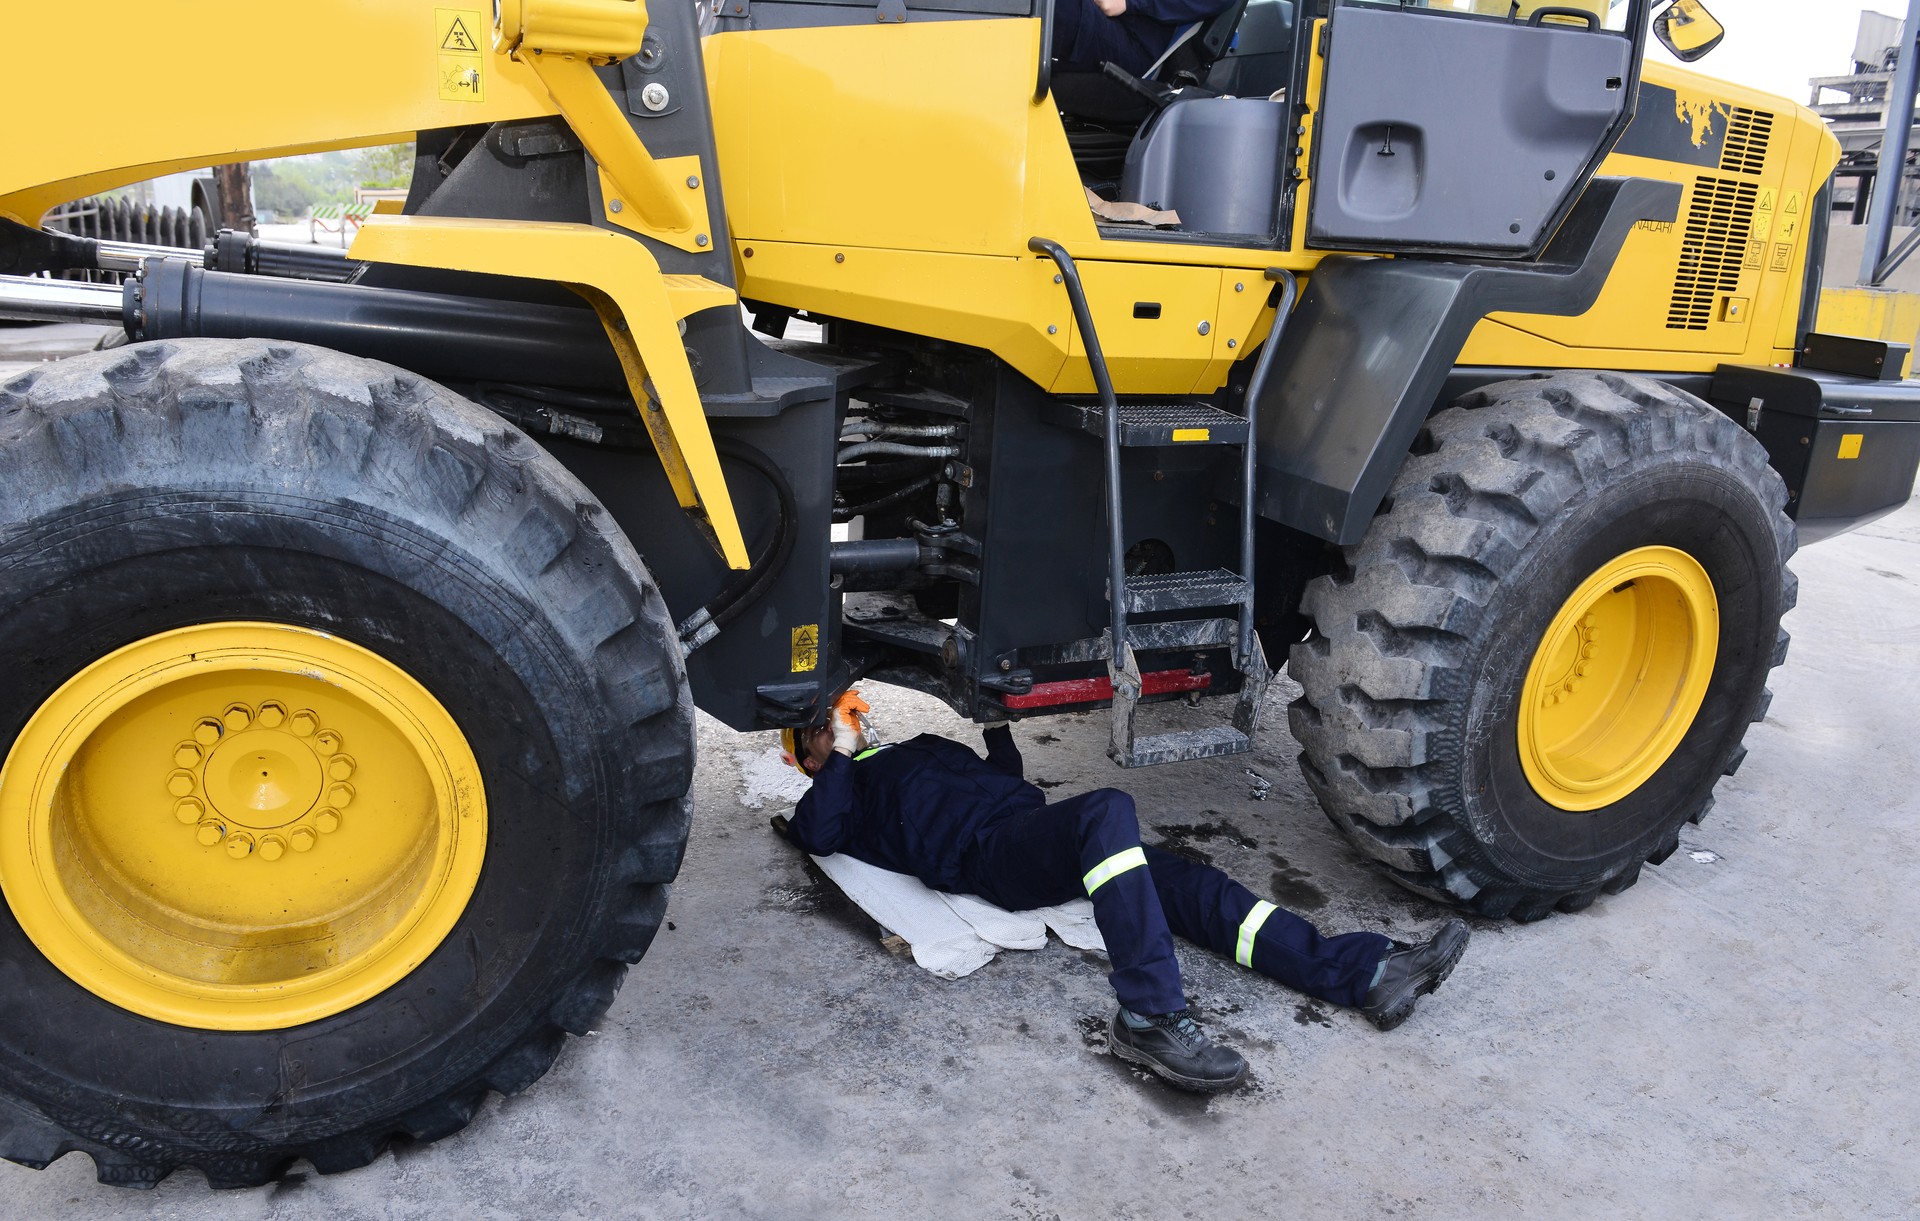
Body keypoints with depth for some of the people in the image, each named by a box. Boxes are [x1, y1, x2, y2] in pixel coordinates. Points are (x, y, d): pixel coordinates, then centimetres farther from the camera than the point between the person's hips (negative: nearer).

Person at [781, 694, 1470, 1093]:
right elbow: (819, 833, -6)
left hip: (1026, 826, 7)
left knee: (1183, 882, -13)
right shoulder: (837, 789, 18)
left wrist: (996, 723, 24)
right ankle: (1150, 1017, -42)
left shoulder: (919, 749, 36)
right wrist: (841, 757, -3)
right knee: (1108, 811, -35)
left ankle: (1364, 973, -21)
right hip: (982, 855, -7)